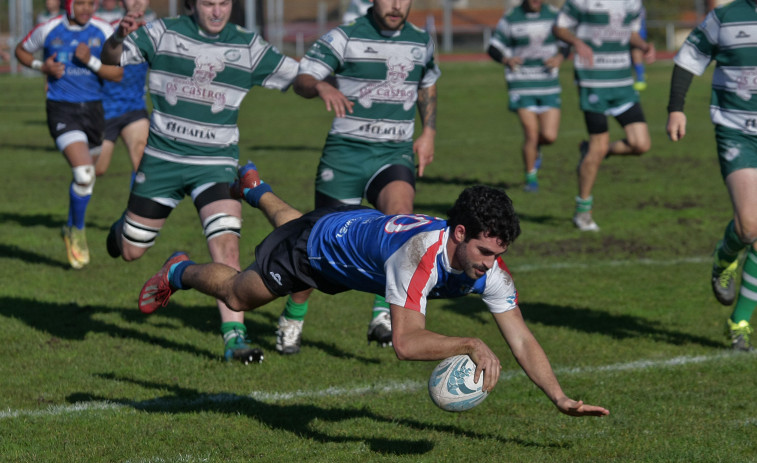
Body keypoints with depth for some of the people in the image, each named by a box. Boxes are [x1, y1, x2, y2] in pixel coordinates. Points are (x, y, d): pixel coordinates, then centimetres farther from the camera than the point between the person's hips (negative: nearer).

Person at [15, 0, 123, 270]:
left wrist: (91, 61, -18)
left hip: (93, 108, 4)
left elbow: (117, 74, -2)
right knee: (84, 174, -21)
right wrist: (42, 67, -6)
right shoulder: (48, 30, -5)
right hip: (61, 109, -4)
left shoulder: (103, 31, -1)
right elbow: (21, 50, 13)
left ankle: (71, 229, 42)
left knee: (86, 175, 15)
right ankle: (77, 232, 1)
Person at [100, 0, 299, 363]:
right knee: (131, 252, 9)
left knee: (226, 244, -21)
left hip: (215, 163, 0)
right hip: (161, 159, 0)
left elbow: (300, 76, 3)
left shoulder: (248, 47, 0)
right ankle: (123, 226, 47)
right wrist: (119, 36, -27)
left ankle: (235, 338, -20)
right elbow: (111, 59, -5)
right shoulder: (163, 34, -4)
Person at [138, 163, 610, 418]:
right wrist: (471, 344, -61)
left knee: (294, 226, 39)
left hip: (363, 227, 6)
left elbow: (522, 340, -28)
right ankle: (180, 272, 46)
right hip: (323, 236, -6)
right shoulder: (421, 255, -48)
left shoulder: (491, 270, -30)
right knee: (238, 295, 17)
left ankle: (256, 187, 69)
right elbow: (404, 341, -53)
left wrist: (562, 399, -38)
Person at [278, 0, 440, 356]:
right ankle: (293, 318, 24)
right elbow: (301, 79, -11)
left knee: (400, 210, -29)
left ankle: (384, 313, -24)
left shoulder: (421, 42, 8)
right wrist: (321, 87, -34)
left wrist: (428, 133, 13)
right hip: (346, 151, -2)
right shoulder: (345, 37, -6)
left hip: (395, 153, 2)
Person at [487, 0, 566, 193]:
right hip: (522, 85, -2)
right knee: (531, 133, -9)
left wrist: (560, 57, -7)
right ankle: (531, 178, 12)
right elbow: (494, 47, 0)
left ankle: (534, 149, 29)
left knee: (549, 136, -7)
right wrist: (506, 59, -21)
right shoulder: (511, 18, -3)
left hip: (548, 85, 2)